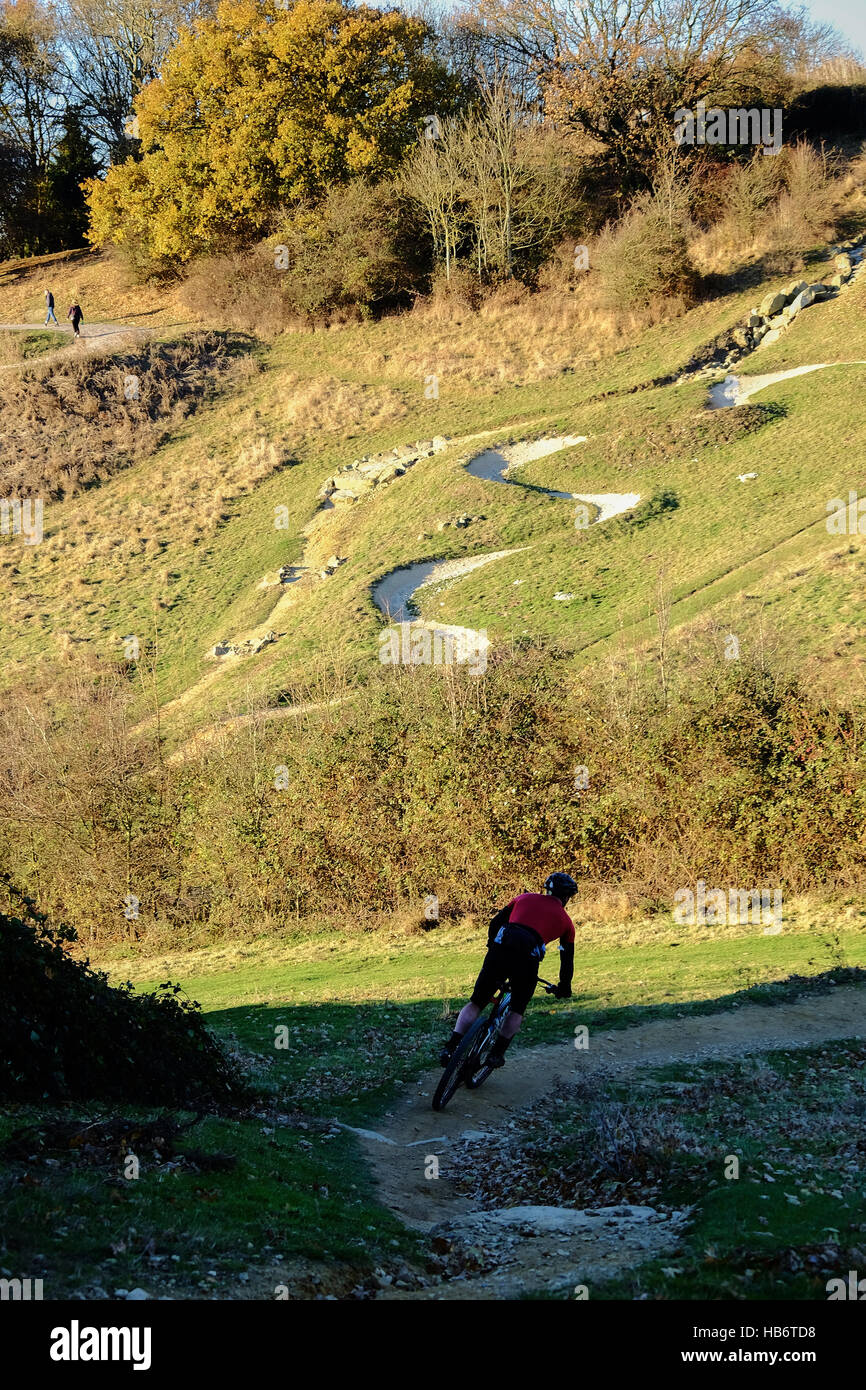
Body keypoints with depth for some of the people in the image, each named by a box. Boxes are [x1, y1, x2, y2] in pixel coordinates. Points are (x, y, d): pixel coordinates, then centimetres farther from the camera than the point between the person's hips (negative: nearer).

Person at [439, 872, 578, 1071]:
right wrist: (564, 989, 39)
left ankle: (450, 1047, -6)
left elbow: (495, 923, 24)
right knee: (517, 1011, 21)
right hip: (528, 958, -1)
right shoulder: (566, 921, 24)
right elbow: (567, 959, 26)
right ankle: (497, 1053, 5)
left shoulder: (525, 898, 26)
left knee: (476, 1003, 9)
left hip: (500, 949, 1)